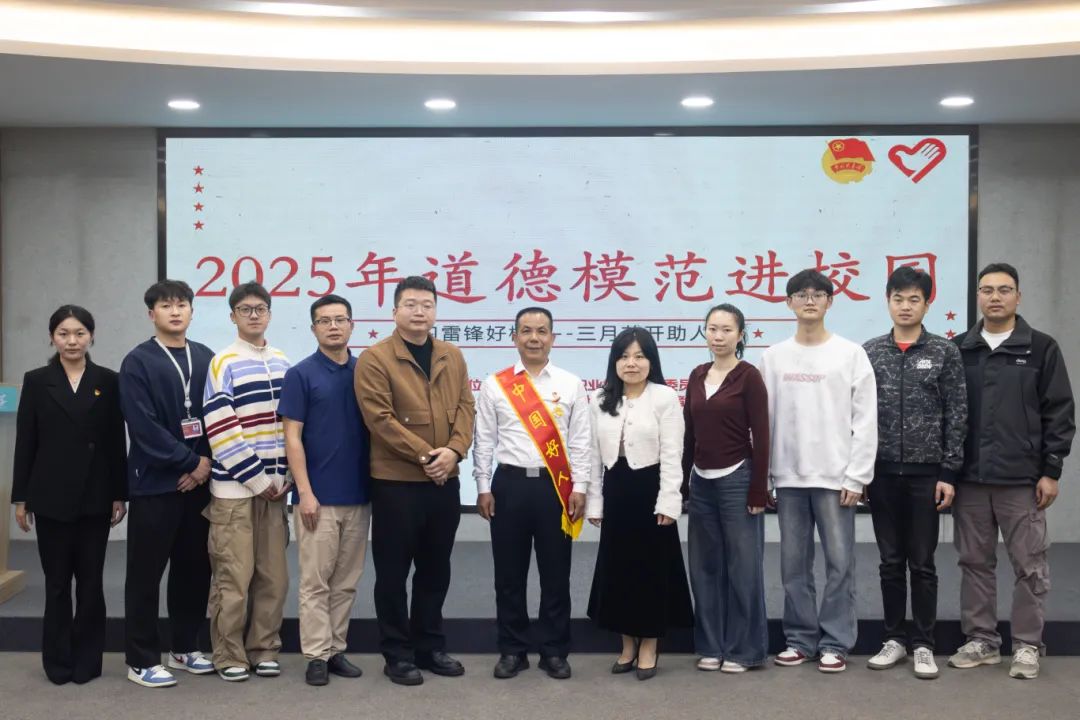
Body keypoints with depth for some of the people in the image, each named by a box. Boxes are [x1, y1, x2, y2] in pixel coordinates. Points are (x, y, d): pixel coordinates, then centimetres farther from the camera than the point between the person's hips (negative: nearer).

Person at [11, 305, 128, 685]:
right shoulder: (36, 381, 3)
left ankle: (87, 659, 16)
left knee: (91, 579, 5)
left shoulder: (107, 381, 3)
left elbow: (117, 441, 2)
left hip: (96, 495, 0)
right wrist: (20, 497, -1)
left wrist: (120, 493, -1)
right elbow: (25, 442, 2)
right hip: (51, 495, 0)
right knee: (57, 580, 6)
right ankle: (59, 660, 17)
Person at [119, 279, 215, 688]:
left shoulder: (206, 359, 8)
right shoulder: (138, 363, -5)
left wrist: (206, 463, -5)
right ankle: (141, 660, 11)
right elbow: (144, 427, -12)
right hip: (154, 482, -4)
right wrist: (191, 462, -12)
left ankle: (185, 648, 24)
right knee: (146, 573, 2)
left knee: (194, 569, 11)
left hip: (199, 481, 4)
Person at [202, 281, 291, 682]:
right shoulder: (223, 363, -6)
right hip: (234, 487, -5)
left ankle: (263, 650, 20)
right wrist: (256, 479, -11)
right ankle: (229, 656, 11)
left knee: (273, 574, 8)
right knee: (234, 575, -2)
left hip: (274, 485, 5)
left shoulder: (282, 363, 11)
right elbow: (221, 430, -11)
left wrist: (285, 475, 6)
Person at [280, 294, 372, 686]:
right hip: (318, 496, -4)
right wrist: (305, 492, -14)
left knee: (346, 581, 11)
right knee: (315, 581, 1)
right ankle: (317, 655, 9)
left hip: (358, 495, 4)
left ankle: (337, 649, 21)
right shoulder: (300, 374, -5)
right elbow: (292, 437, -8)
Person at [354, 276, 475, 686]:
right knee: (394, 572, 4)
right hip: (395, 482, -5)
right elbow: (380, 419, -15)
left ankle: (430, 646, 27)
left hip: (445, 481, 5)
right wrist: (424, 455, -17)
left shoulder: (452, 357, 11)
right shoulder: (374, 359, -7)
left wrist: (454, 450, -12)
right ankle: (397, 654, 16)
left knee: (435, 569, 14)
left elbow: (466, 408, 6)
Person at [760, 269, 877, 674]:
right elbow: (764, 419, 8)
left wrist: (856, 476, -9)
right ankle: (800, 639, 18)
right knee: (794, 563, 8)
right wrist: (762, 474, 2)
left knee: (839, 561, 0)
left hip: (836, 476, -3)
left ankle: (835, 642, 10)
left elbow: (865, 420, -3)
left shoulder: (851, 354, 0)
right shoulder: (773, 357, 8)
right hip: (788, 477, 3)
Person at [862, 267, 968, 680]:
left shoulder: (944, 353, 0)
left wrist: (949, 473, -7)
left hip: (926, 473, -2)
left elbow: (956, 416, -2)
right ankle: (895, 639, 19)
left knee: (922, 563, 4)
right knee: (891, 562, 9)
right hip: (883, 473, 2)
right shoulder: (868, 353, 4)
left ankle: (924, 645, 14)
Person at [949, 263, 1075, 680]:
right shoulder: (959, 350, 7)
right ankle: (981, 640, 20)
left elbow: (1060, 413, -1)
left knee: (1029, 566, 4)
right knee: (975, 563, 9)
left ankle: (1027, 645, 15)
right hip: (969, 479, 2)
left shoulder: (1041, 349, 1)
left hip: (1022, 481, -2)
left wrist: (1050, 470, -6)